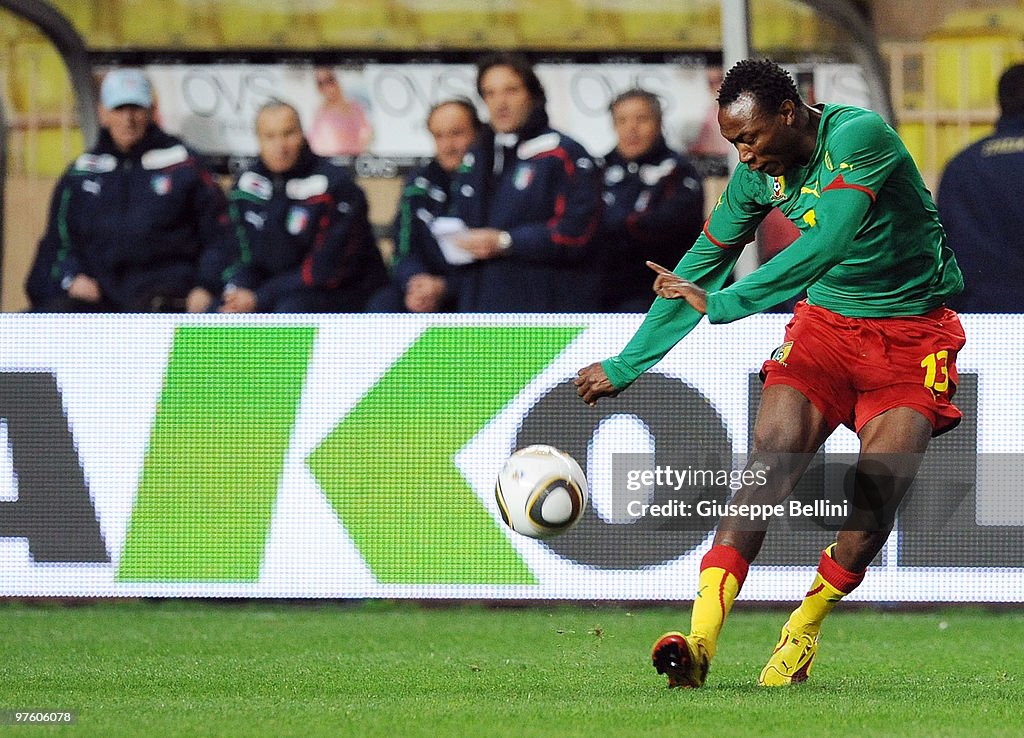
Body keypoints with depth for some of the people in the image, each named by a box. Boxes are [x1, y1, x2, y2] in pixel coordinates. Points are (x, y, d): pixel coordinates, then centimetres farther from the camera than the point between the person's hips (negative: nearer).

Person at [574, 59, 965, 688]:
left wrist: (725, 303, -36)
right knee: (766, 468, -17)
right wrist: (626, 366, 8)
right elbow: (697, 270, 8)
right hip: (826, 324, 4)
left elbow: (825, 245, -34)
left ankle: (803, 631, 6)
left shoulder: (860, 137, -23)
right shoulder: (760, 175, -2)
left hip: (912, 334, -4)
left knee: (875, 503, -17)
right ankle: (699, 642, -28)